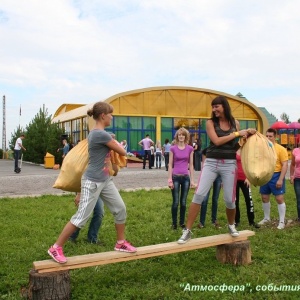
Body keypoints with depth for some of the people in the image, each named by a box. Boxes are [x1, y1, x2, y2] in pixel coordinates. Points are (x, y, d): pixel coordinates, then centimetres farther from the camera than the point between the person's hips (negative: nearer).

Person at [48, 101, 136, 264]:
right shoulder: (101, 134, -21)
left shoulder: (95, 133, 10)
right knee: (81, 217, -5)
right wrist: (116, 143, 8)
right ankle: (56, 248, 7)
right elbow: (122, 152, -8)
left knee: (120, 209, 11)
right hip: (92, 182, -10)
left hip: (105, 181, 10)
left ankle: (121, 243, 26)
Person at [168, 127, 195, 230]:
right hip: (175, 177, -2)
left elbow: (191, 165, 7)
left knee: (183, 202, 7)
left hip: (186, 177, 2)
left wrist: (192, 180, 3)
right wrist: (170, 179, -6)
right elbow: (170, 165, 0)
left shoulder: (190, 148, 3)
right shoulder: (173, 148, -1)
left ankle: (182, 222, 20)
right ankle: (174, 223, 13)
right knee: (175, 202, 0)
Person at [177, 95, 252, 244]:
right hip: (211, 162, -2)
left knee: (229, 199, 5)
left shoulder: (235, 123, 8)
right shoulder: (210, 122, 0)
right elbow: (217, 141, -14)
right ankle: (187, 231, -3)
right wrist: (236, 134, -11)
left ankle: (231, 225, 35)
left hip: (229, 164, 2)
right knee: (199, 194, -11)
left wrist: (245, 137, 1)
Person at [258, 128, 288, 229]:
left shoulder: (281, 149, -8)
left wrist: (280, 179, -18)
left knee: (279, 199, -3)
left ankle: (282, 222, 5)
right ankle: (266, 218, 28)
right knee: (264, 198, 12)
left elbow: (285, 165, -11)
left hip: (276, 175, -5)